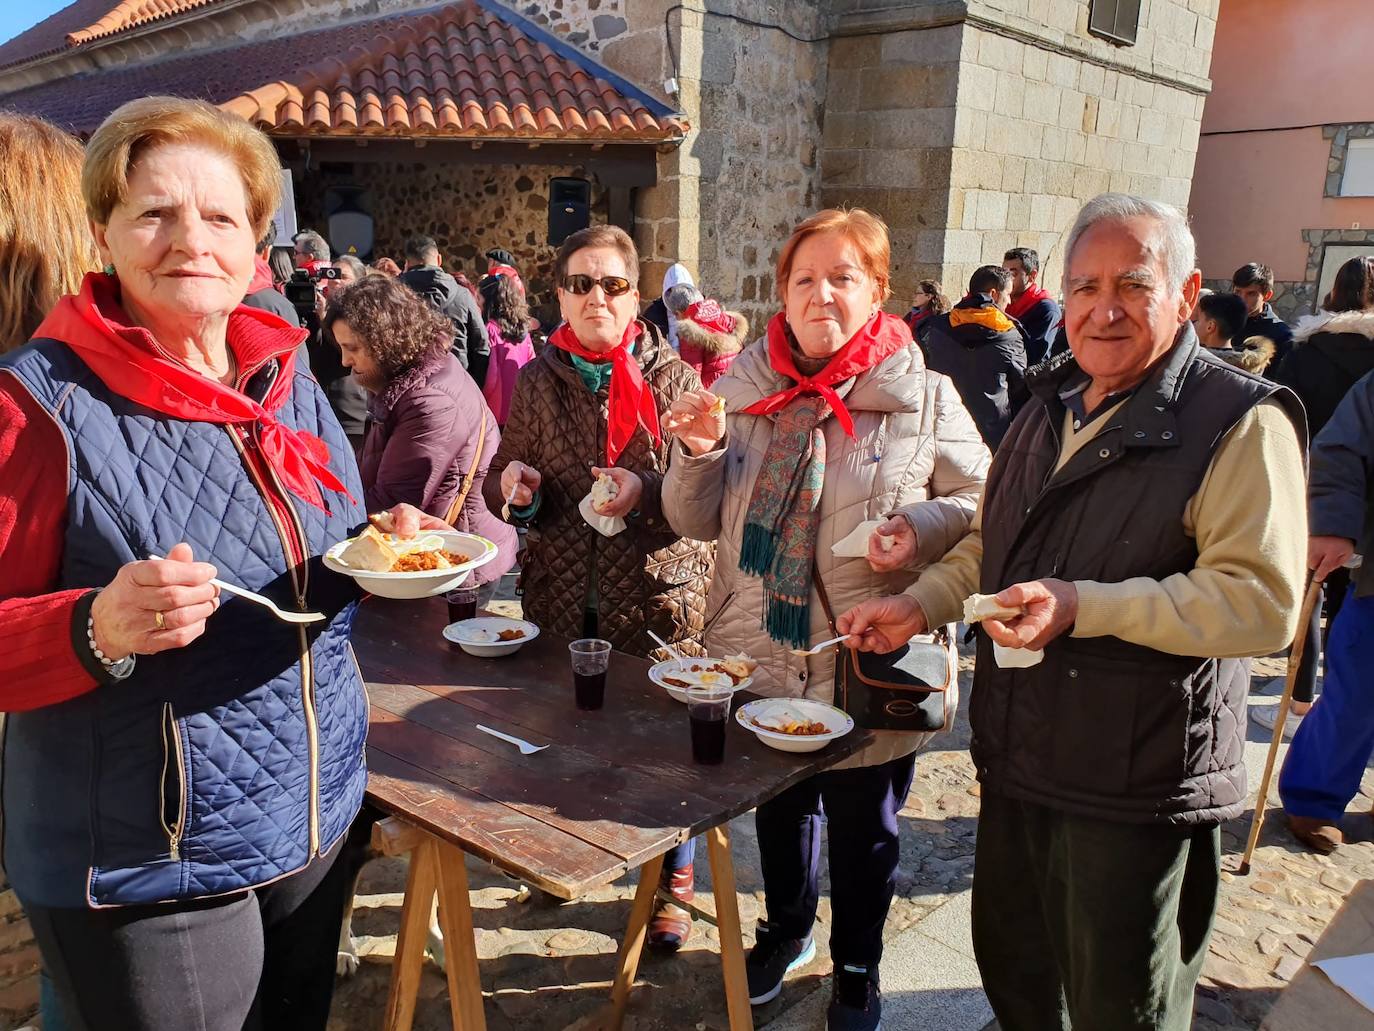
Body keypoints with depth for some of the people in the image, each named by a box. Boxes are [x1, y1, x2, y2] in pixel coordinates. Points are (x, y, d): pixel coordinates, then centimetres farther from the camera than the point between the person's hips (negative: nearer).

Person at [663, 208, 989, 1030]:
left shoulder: (924, 399, -9)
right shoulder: (746, 389, -1)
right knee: (780, 807, 24)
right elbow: (697, 521, 2)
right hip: (763, 656, 3)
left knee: (863, 827, 17)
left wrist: (922, 525, -21)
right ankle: (787, 929, 52)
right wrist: (700, 453, -17)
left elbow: (982, 502, -2)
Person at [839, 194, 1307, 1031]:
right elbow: (992, 545, 19)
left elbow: (1261, 601, -24)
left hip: (1139, 788, -6)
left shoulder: (1242, 422, -14)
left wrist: (1082, 606, -30)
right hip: (1019, 764, 7)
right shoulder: (1051, 407, 10)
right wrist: (921, 606, 4)